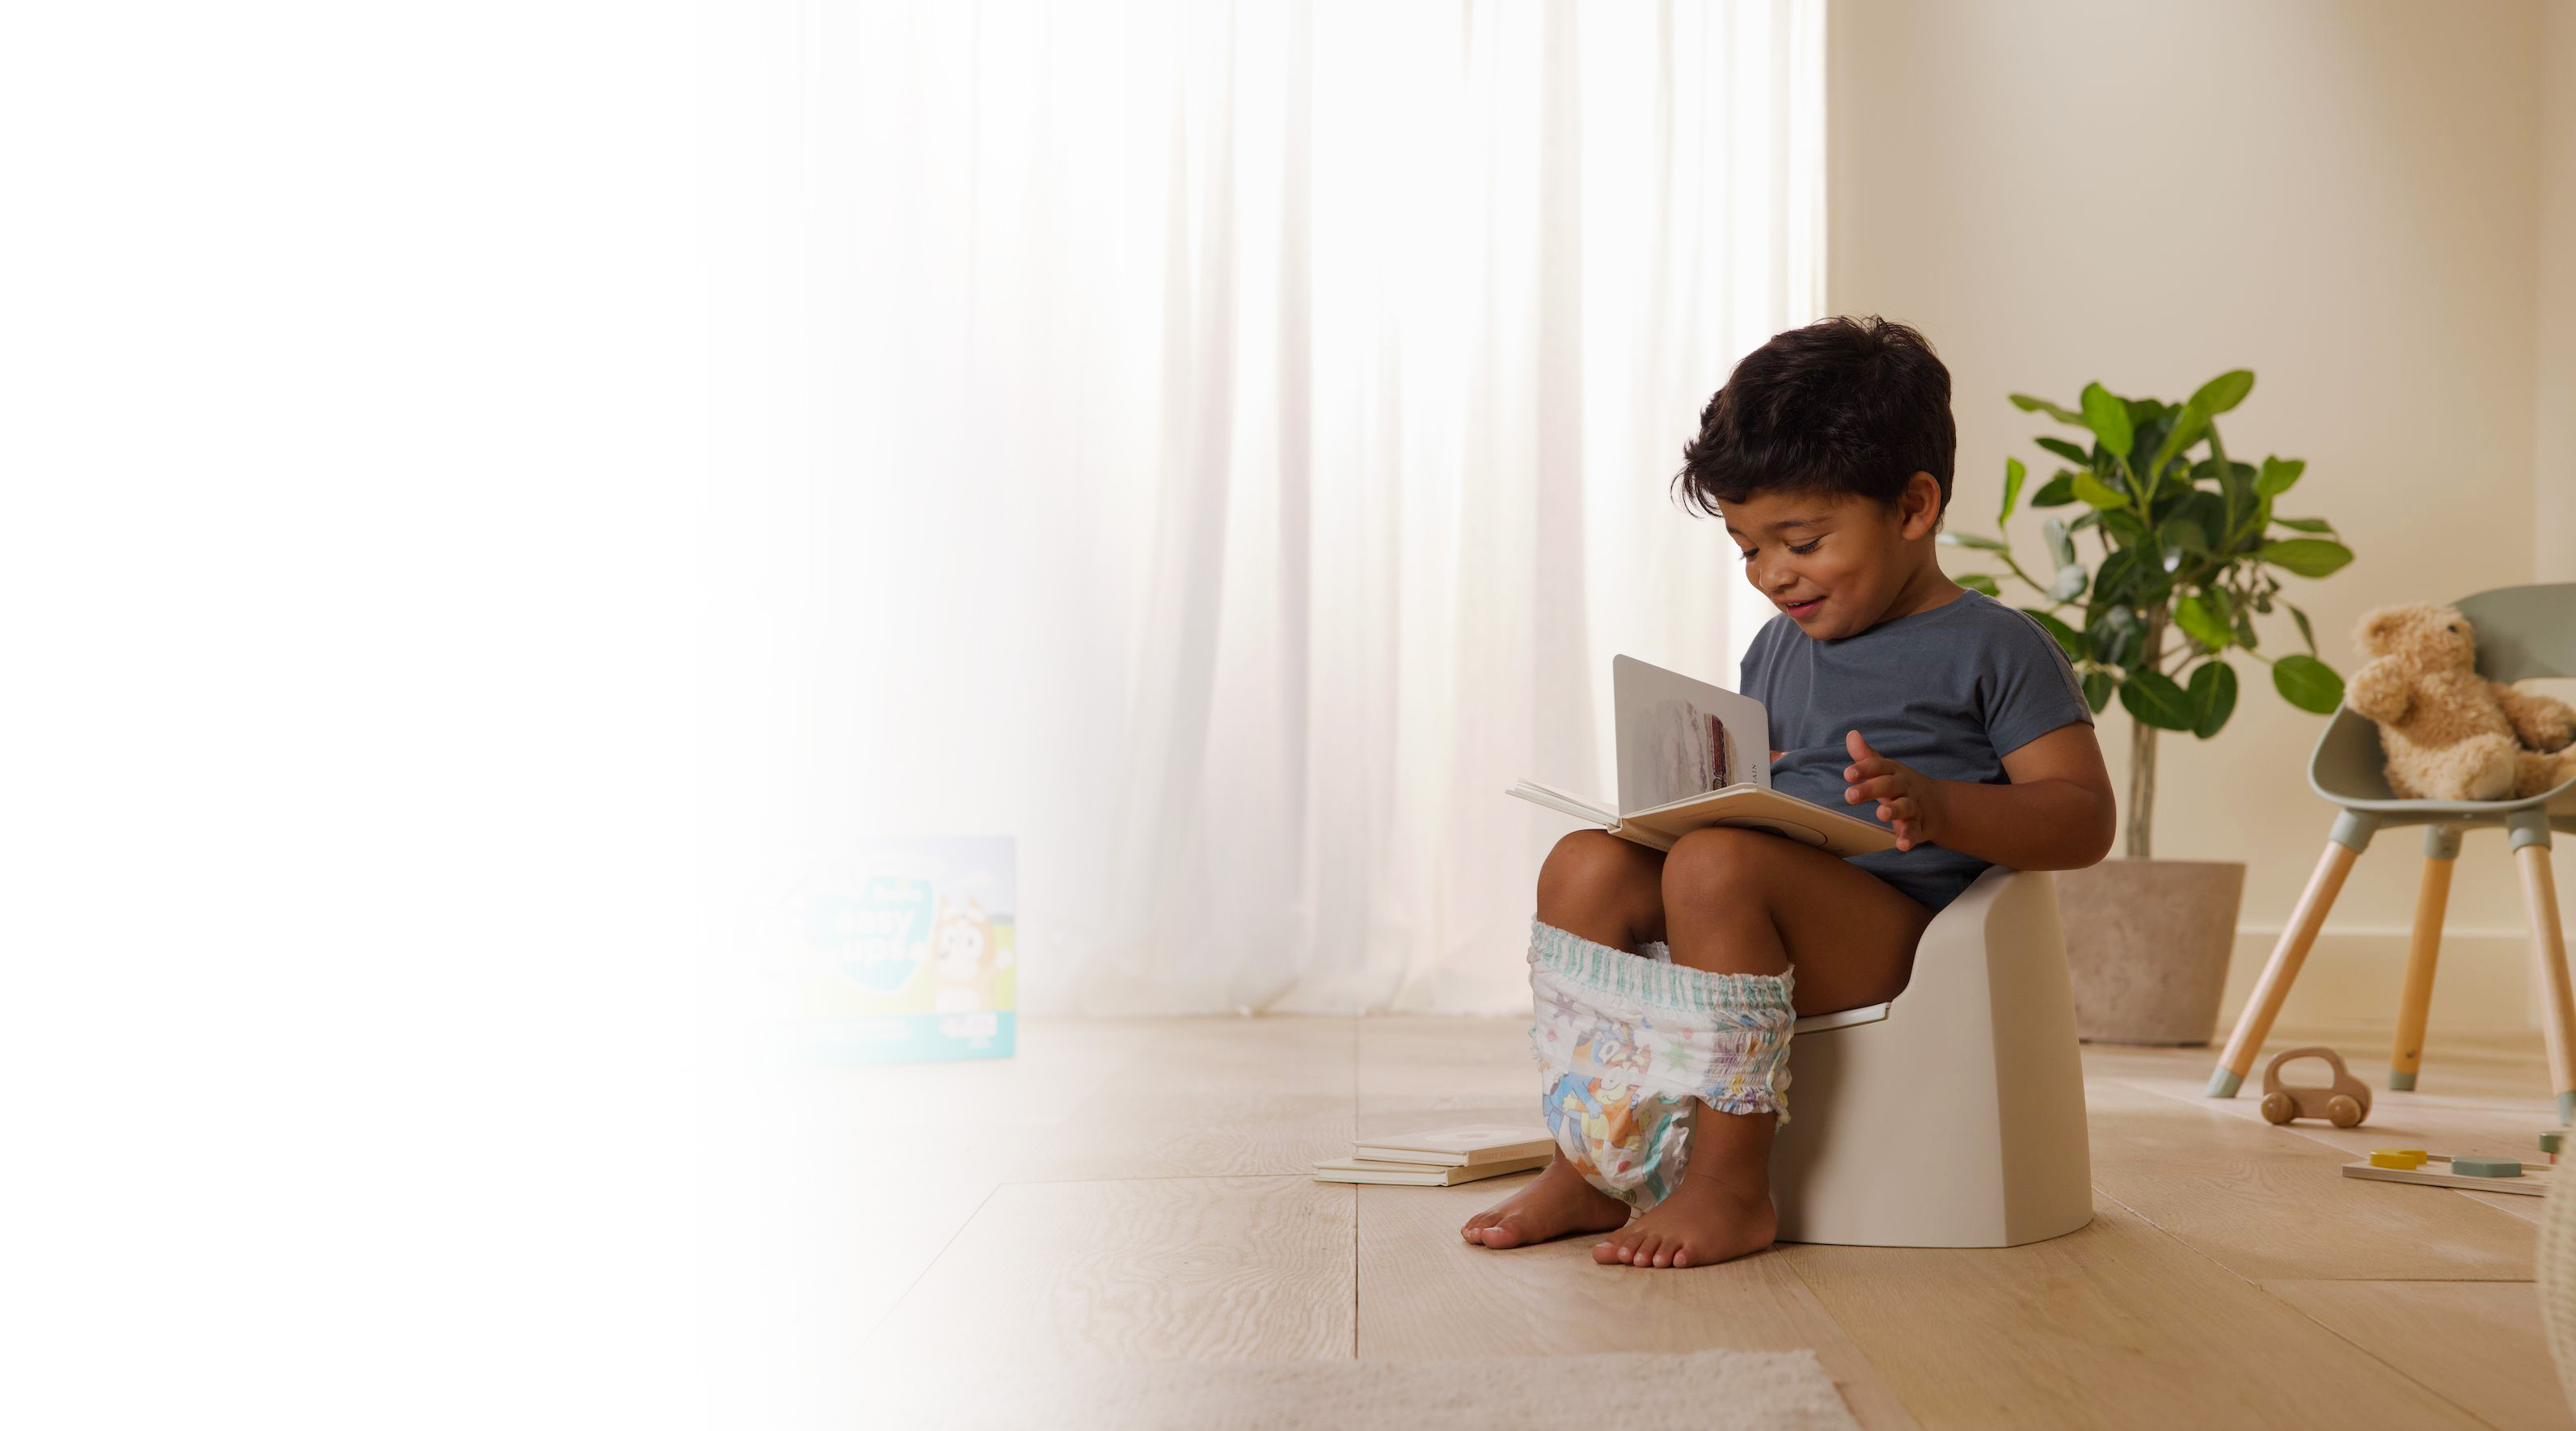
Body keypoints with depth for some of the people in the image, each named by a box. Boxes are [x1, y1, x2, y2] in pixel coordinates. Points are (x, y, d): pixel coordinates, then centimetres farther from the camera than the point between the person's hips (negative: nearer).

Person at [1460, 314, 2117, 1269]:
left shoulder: (1993, 647, 0)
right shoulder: (1775, 651, 20)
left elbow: (2085, 817, -6)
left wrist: (1937, 805, -23)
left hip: (1894, 928, -7)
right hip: (1763, 909, 7)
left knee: (1713, 864, -33)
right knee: (1588, 866, -15)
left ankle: (1730, 1188, -26)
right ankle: (1587, 1164, -10)